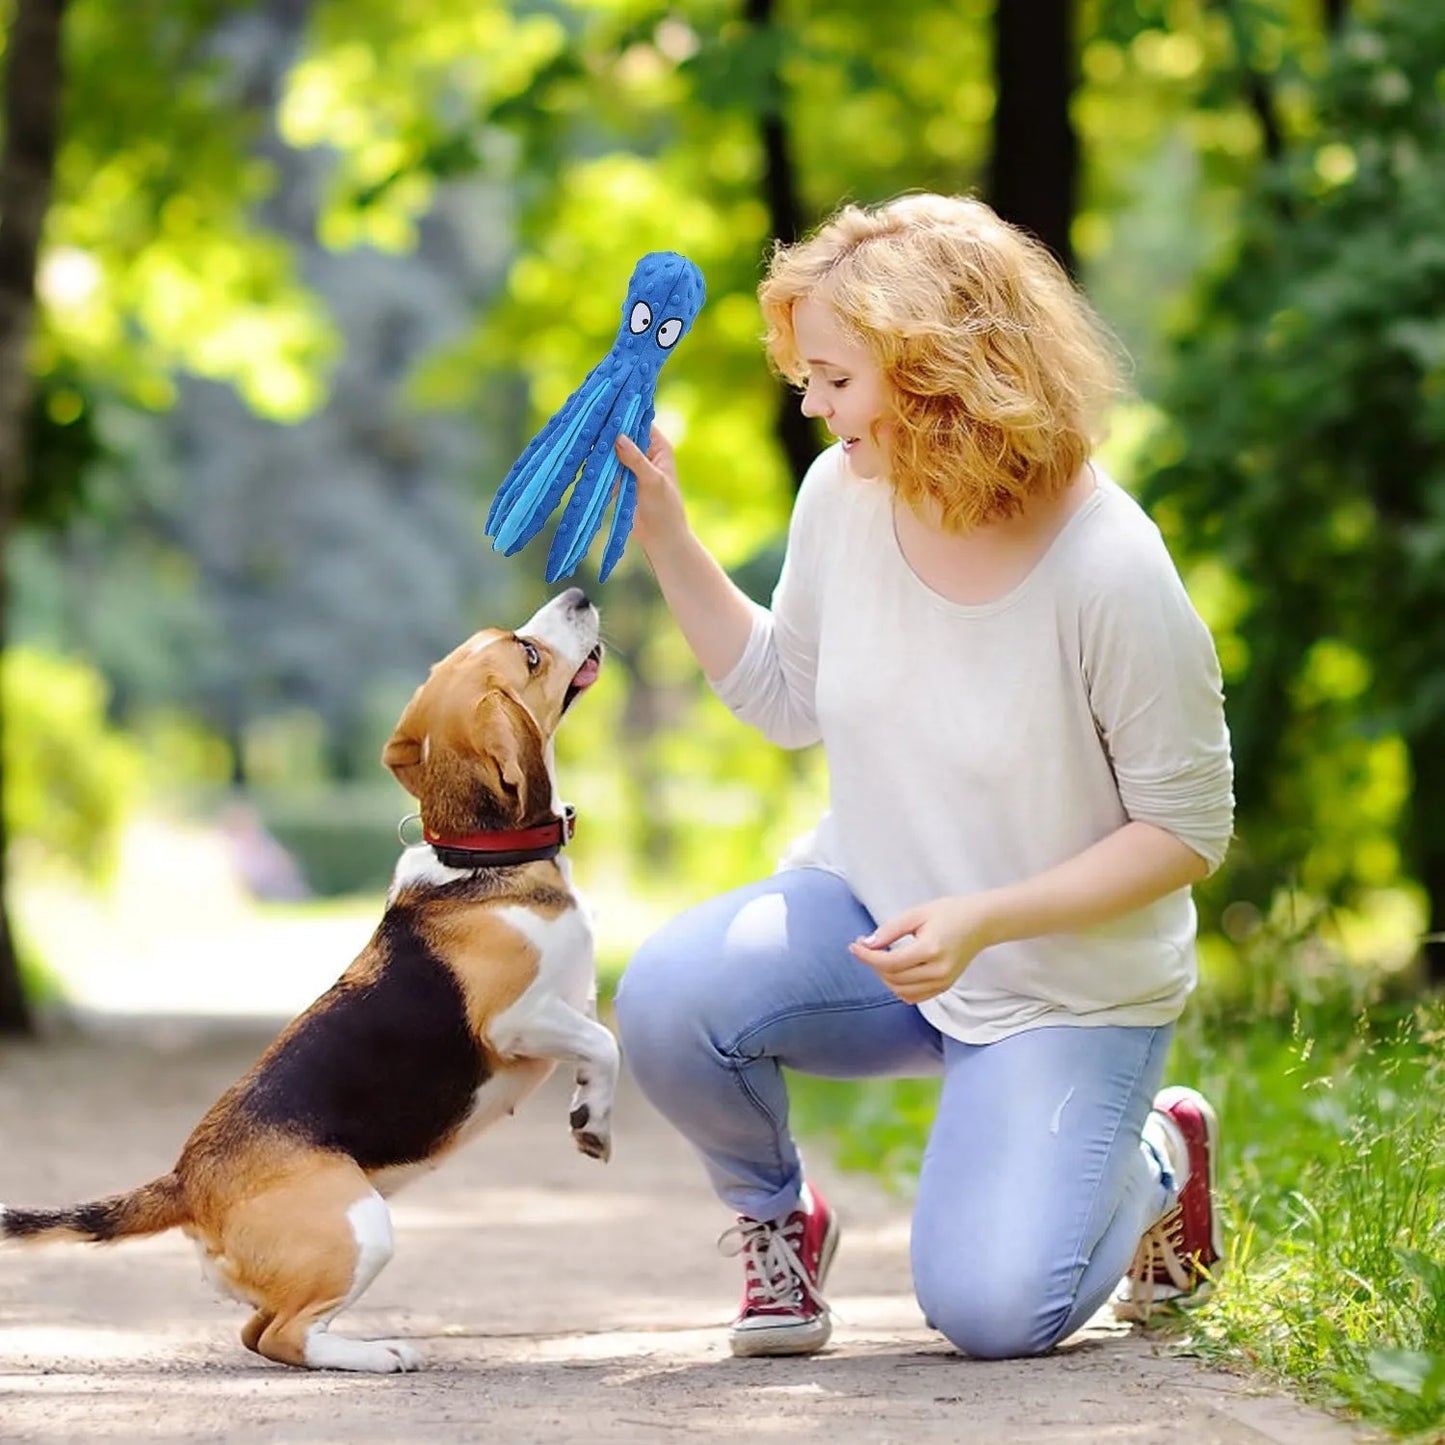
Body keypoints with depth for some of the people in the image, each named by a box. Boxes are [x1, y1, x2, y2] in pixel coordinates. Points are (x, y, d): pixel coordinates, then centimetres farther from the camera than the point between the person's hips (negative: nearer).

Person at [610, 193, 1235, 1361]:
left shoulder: (1111, 574, -25)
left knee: (992, 1312, -16)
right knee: (668, 1000, -27)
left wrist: (985, 922, -26)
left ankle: (1156, 1157, 19)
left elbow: (1189, 829, -16)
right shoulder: (843, 497, -9)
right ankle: (776, 1217, 6)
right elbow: (790, 699, 9)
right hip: (865, 911, 4)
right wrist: (666, 538, -2)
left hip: (1064, 987, -4)